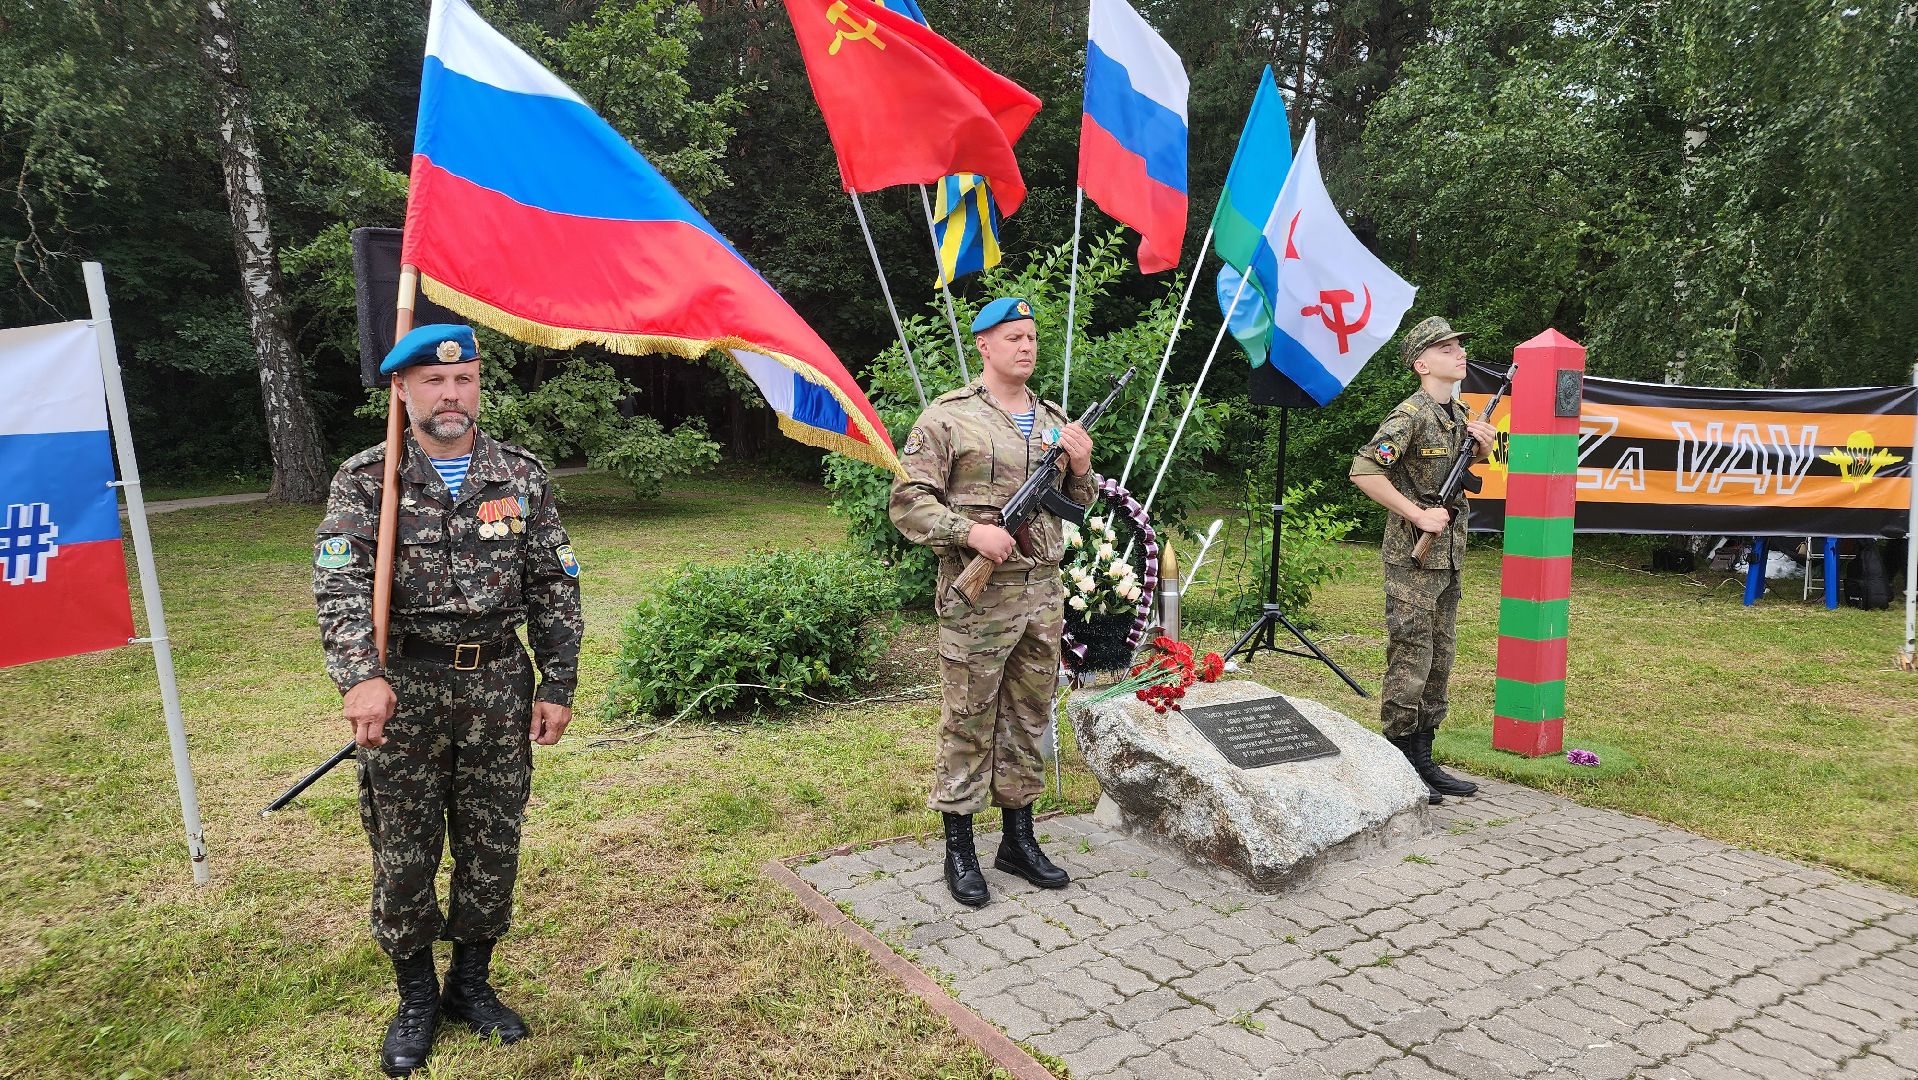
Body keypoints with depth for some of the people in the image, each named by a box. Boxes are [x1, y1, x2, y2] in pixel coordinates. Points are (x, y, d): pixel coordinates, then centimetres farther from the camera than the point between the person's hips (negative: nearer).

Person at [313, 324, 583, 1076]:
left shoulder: (521, 477, 3)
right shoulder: (366, 480, -2)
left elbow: (555, 588, 4)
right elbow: (340, 585, -13)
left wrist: (558, 685, 1)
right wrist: (361, 676, -28)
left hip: (499, 686, 2)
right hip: (405, 690, -1)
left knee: (492, 845, 11)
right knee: (403, 853, 8)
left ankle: (472, 984, 32)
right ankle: (416, 999, 29)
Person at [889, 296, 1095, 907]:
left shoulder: (1054, 421, 13)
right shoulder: (947, 418, -6)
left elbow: (1078, 506, 19)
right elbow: (907, 503, -10)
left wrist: (1081, 466, -2)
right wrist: (971, 531, -22)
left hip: (1044, 594, 6)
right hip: (978, 598, -6)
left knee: (1028, 721, 14)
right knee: (969, 724, 3)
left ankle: (1019, 840, 28)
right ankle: (959, 850, 17)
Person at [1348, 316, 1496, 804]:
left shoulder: (1460, 413, 12)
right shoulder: (1411, 414, -14)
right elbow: (1364, 472, -24)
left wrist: (1483, 447, 7)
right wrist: (1418, 515, -21)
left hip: (1449, 558, 9)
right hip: (1413, 557, -9)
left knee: (1439, 659, 13)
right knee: (1410, 661, -5)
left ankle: (1423, 760, 23)